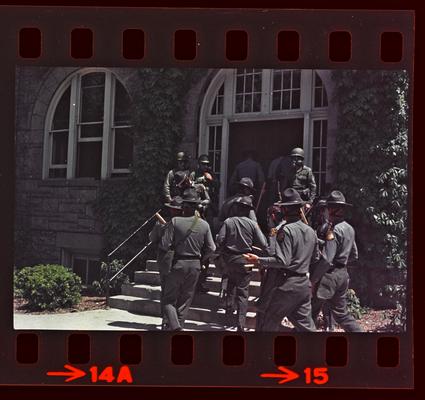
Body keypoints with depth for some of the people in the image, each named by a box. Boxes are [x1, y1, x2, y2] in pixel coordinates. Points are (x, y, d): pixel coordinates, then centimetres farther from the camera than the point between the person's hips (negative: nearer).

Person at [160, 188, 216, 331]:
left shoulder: (175, 221, -13)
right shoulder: (204, 225, -2)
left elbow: (164, 245, -14)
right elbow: (211, 249, 1)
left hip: (178, 263, -3)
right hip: (195, 265, 3)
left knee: (169, 299, 5)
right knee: (185, 300, 16)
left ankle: (174, 325, -13)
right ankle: (180, 324, 22)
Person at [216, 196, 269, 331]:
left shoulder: (228, 222, -7)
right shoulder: (252, 224, -8)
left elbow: (220, 240, -10)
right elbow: (263, 245, -10)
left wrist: (223, 253, 7)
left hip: (230, 259, 1)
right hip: (245, 260, -1)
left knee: (232, 282, 30)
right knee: (243, 291, 5)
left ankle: (229, 306, 19)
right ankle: (241, 323, 1)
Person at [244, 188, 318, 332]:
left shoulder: (286, 230, -15)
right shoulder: (311, 231, 8)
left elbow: (282, 261, -20)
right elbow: (314, 258, 18)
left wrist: (259, 260, -15)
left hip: (285, 284, -7)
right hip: (304, 284, 7)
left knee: (267, 325, 6)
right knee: (305, 325, 12)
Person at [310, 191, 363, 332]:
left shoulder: (334, 230, -19)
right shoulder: (349, 229, 8)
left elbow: (326, 261, -24)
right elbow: (354, 255, 19)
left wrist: (312, 280, -17)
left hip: (330, 276, -9)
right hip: (343, 275, 9)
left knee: (311, 312, 2)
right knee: (341, 313, 17)